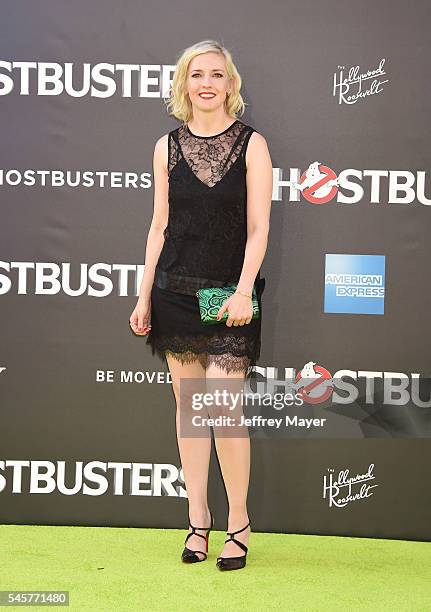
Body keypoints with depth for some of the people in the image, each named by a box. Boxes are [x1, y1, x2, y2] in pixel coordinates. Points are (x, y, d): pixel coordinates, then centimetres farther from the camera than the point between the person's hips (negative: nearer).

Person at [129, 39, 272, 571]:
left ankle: (238, 522, 7)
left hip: (228, 293, -3)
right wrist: (144, 297, 8)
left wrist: (243, 291, -16)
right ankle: (198, 518, 18)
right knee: (187, 404, 7)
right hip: (175, 289, 3)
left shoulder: (251, 145, -1)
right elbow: (159, 226, 11)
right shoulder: (167, 147, 8)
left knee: (223, 409, -9)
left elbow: (258, 228, -5)